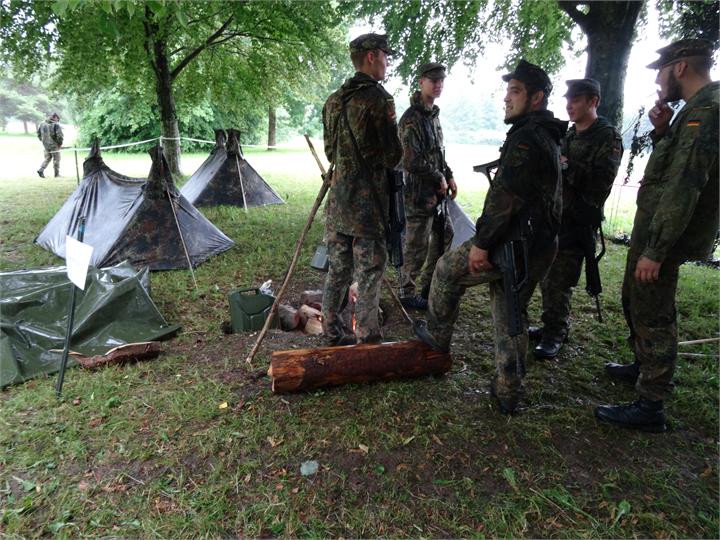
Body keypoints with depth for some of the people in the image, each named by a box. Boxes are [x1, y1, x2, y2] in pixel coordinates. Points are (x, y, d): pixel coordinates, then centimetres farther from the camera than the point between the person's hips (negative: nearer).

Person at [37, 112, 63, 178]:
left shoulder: (42, 124, 8)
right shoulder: (56, 125, -12)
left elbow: (39, 134, 13)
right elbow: (59, 135, -18)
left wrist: (43, 140, 21)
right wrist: (60, 143, -5)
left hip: (45, 145, 6)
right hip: (54, 144, -6)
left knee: (47, 158, 18)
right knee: (56, 158, 6)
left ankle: (41, 169, 3)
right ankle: (57, 173, 10)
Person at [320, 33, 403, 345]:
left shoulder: (333, 100, 13)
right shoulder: (377, 98, -12)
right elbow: (393, 156, -10)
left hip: (337, 198, 8)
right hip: (367, 201, -7)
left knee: (337, 270, 14)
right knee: (369, 273, 1)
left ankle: (332, 333, 24)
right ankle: (368, 340, 9)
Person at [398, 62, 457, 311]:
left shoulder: (434, 114, 13)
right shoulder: (412, 118, -16)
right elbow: (412, 162, -22)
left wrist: (448, 176, 10)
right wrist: (439, 178, -11)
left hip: (436, 191, 10)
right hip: (419, 192, -10)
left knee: (444, 234, 17)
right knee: (416, 245, -1)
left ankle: (428, 286, 29)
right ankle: (408, 292, 15)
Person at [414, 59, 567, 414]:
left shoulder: (525, 138, -15)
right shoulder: (549, 138, 19)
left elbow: (505, 196, -24)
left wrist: (481, 244, -21)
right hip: (541, 248, 10)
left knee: (448, 270, 10)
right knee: (512, 315, 16)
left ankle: (437, 337, 27)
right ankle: (508, 392, 23)